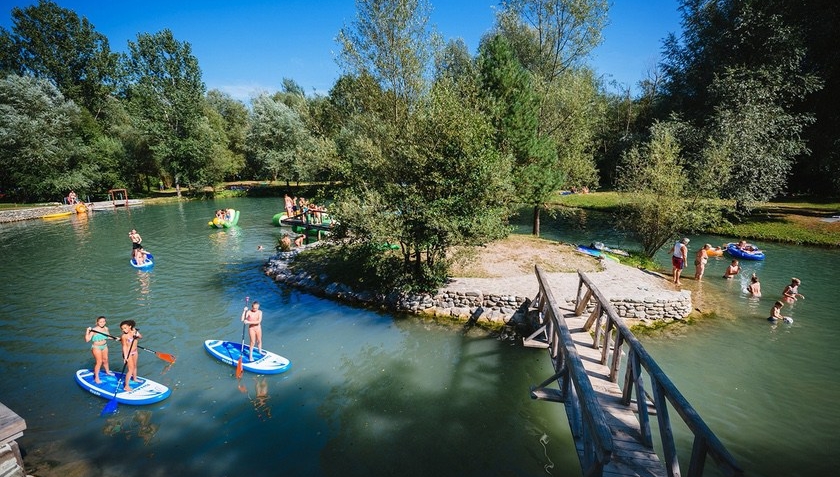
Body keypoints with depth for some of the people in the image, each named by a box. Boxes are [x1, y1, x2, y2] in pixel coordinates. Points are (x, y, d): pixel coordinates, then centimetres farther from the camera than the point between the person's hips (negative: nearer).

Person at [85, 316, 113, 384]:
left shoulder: (106, 328, -4)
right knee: (99, 362, -5)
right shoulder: (94, 330, -23)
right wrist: (87, 332, -38)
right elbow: (87, 340, -30)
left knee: (105, 359, 22)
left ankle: (107, 371, 44)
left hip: (104, 346, 6)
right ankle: (96, 377, 10)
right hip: (96, 347, -6)